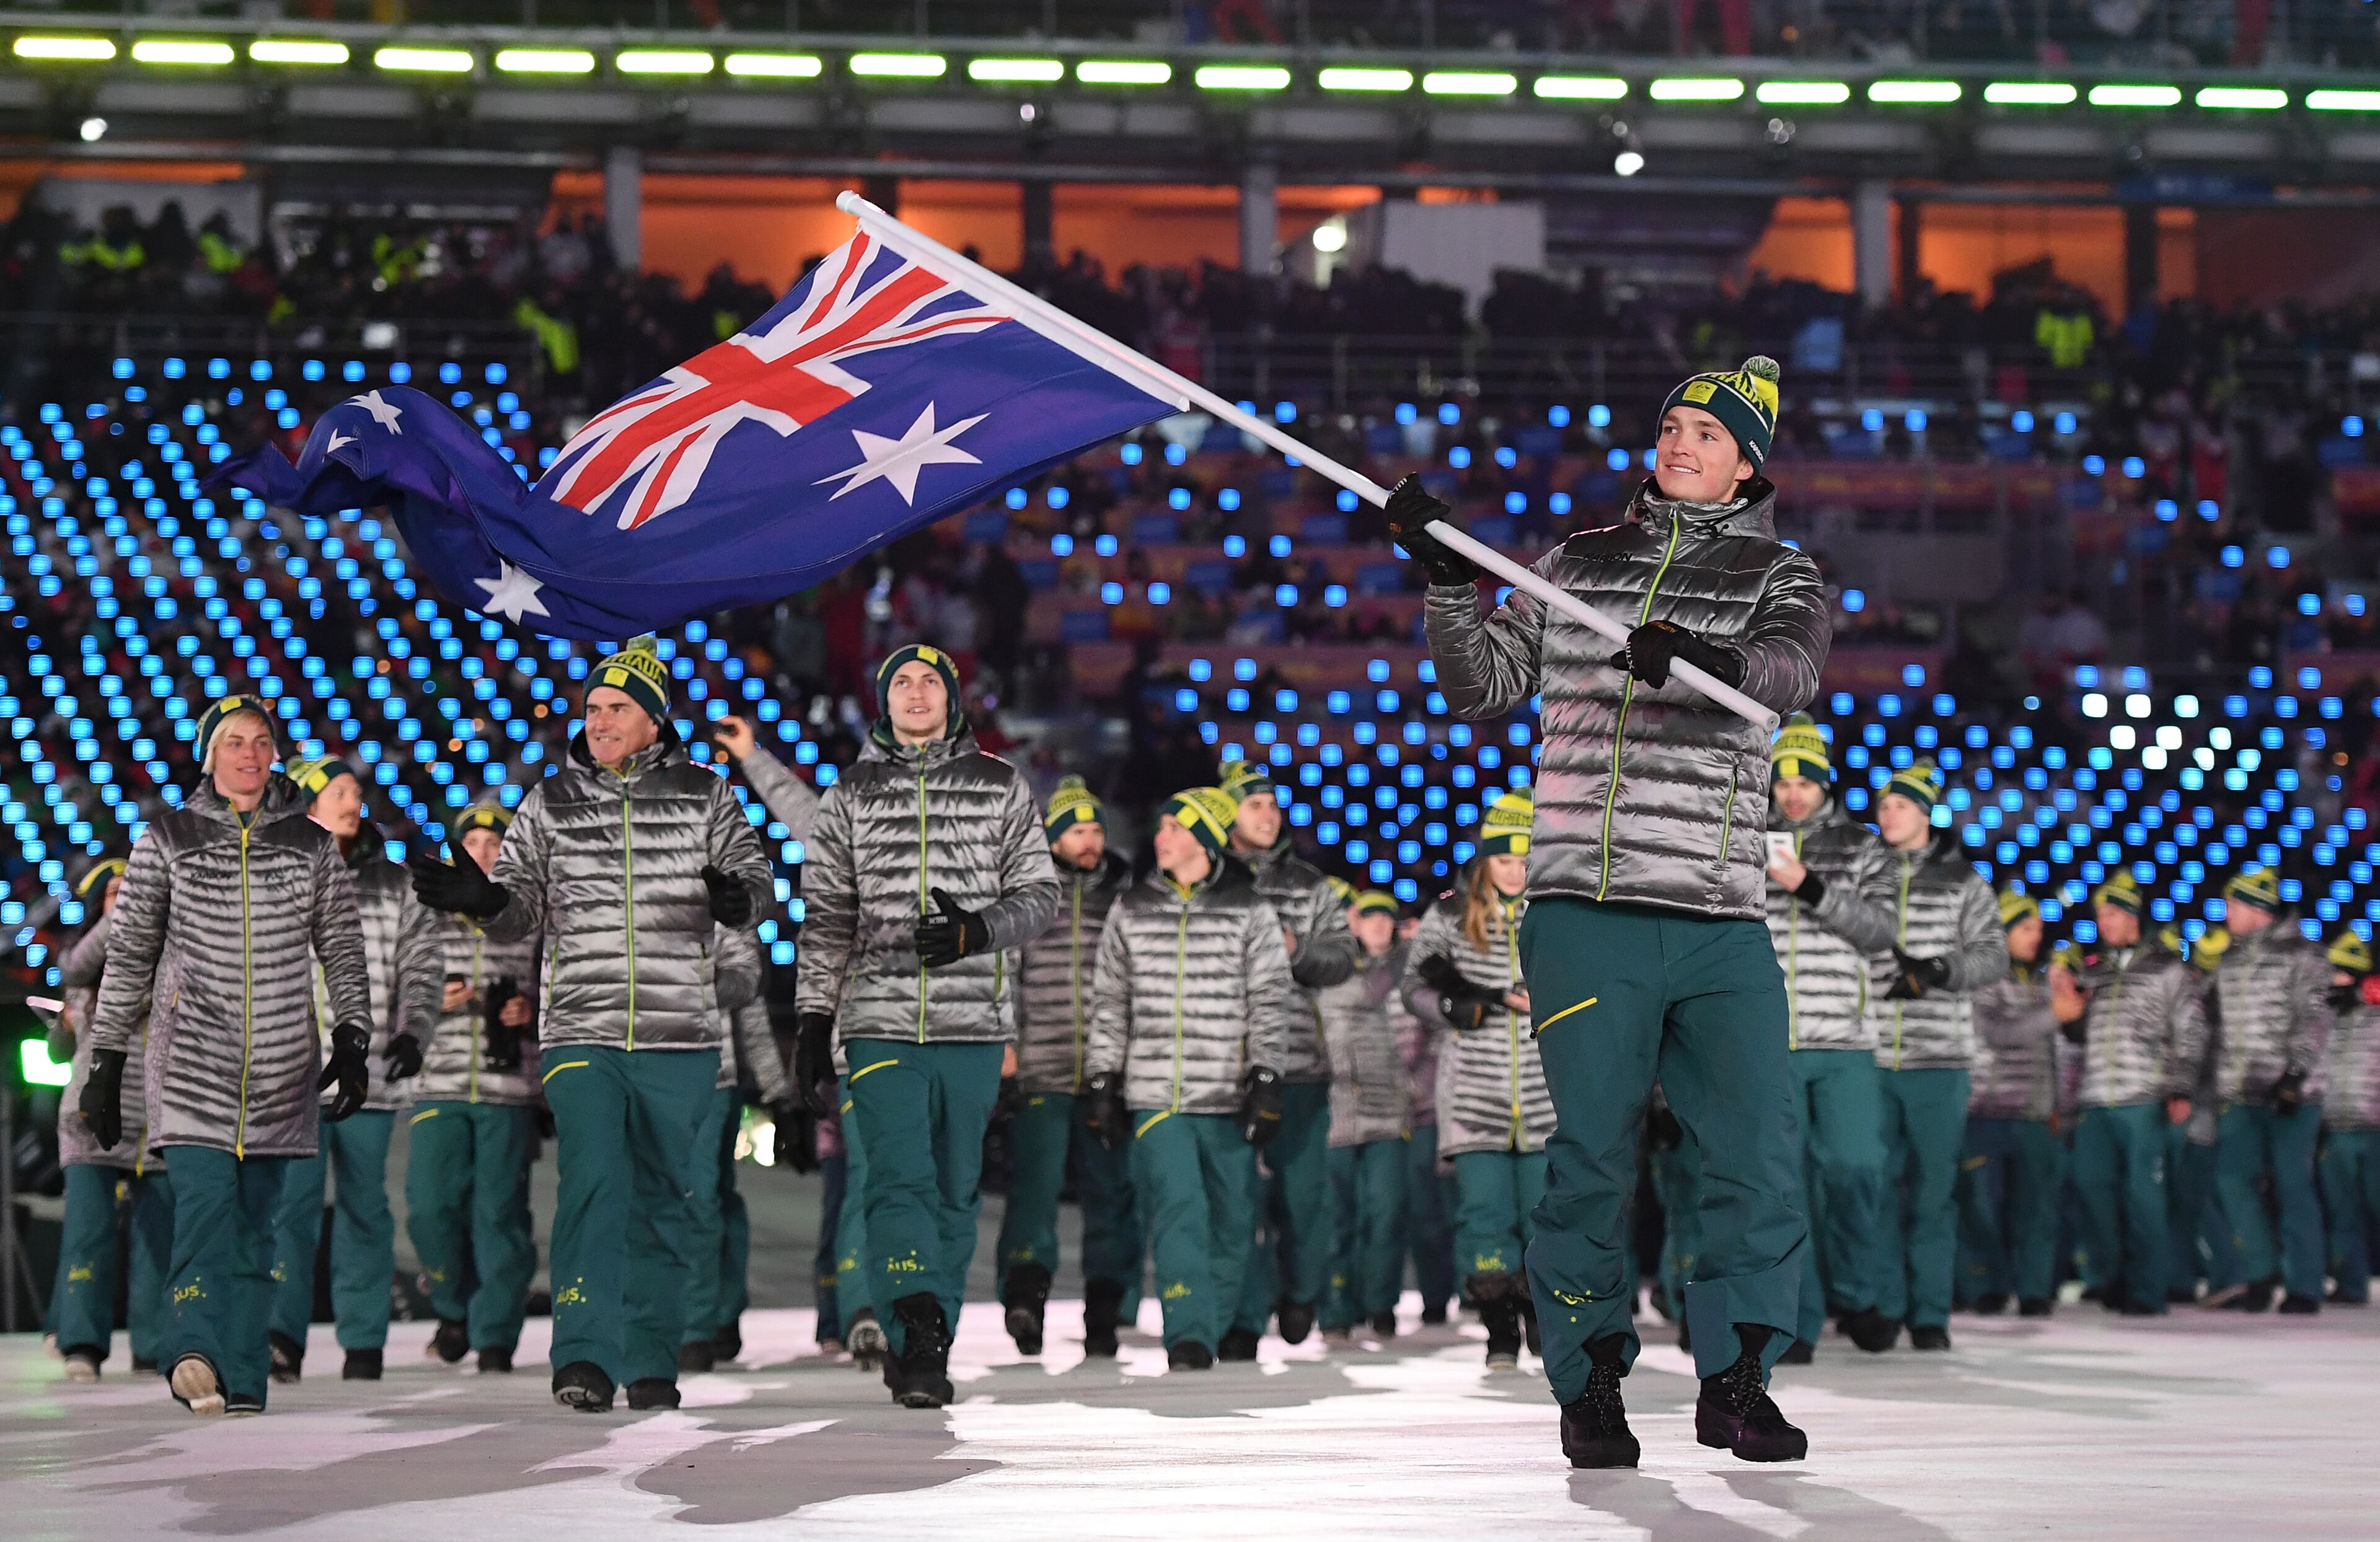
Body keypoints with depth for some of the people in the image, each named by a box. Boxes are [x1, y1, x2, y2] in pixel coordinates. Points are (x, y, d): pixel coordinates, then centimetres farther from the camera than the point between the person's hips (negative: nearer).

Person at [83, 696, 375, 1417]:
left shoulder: (312, 845, 9)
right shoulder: (166, 841, 5)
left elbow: (344, 951, 12)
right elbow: (127, 956, 7)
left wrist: (353, 1041, 2)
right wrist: (105, 1059, 5)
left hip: (282, 1061, 2)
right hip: (191, 1055, -2)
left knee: (255, 1216, 1)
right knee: (205, 1200, -20)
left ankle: (242, 1378, 3)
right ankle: (198, 1352, -30)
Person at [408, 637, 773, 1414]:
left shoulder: (704, 796, 5)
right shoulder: (552, 802, 8)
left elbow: (755, 878, 5)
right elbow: (521, 909, 9)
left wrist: (738, 896, -18)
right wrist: (479, 897, -12)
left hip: (680, 1040, 1)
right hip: (581, 1035, -1)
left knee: (662, 1198, 7)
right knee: (592, 1181, -15)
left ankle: (651, 1362, 16)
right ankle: (585, 1357, -15)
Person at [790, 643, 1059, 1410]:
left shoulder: (1001, 786, 8)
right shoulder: (850, 794, 11)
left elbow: (1038, 894, 7)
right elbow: (827, 917, 12)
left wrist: (977, 931, -12)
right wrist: (813, 1022, 6)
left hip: (973, 1024, 1)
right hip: (879, 1021, -1)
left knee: (955, 1190, 4)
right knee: (900, 1179, -14)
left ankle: (921, 1349, 13)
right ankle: (920, 1342, -23)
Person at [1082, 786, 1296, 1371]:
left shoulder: (1251, 913, 4)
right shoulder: (1131, 911, 11)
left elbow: (1270, 1003, 2)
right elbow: (1109, 1004, 15)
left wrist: (1265, 1082, -6)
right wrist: (1101, 1082, 10)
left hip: (1228, 1100, 0)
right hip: (1155, 1097, 0)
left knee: (1231, 1222, 4)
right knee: (1178, 1209, -15)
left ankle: (1212, 1330, 18)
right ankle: (1187, 1336, -19)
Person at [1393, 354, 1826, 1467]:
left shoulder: (1780, 578, 10)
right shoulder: (1578, 565, 15)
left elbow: (1790, 671, -12)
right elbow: (1484, 686, 14)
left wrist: (1700, 657, -32)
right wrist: (1447, 581, -1)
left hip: (1722, 925, 0)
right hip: (1587, 914, 0)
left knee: (1760, 1151, -5)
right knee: (1593, 1152, -2)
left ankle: (1734, 1379, 9)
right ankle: (1590, 1383, 10)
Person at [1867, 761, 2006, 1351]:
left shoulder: (1962, 882, 7)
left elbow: (1993, 953, 2)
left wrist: (1940, 971, -14)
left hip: (1938, 1057, -1)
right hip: (1870, 1055, 1)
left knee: (1934, 1186, 0)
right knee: (1879, 1185, 1)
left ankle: (1930, 1313, 5)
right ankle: (1883, 1308, 8)